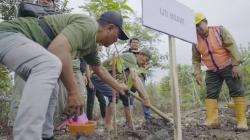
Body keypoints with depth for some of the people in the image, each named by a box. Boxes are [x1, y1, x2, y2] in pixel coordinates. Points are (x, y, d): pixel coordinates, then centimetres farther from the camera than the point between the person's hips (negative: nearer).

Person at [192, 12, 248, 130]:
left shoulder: (219, 30, -8)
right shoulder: (196, 41, 2)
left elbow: (232, 46, -12)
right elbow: (196, 59, 9)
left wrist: (236, 64, -19)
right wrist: (197, 73, -3)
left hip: (229, 67, -3)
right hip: (212, 72, 4)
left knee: (237, 92, -5)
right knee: (211, 94, -5)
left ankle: (242, 121, 0)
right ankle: (212, 121, -4)